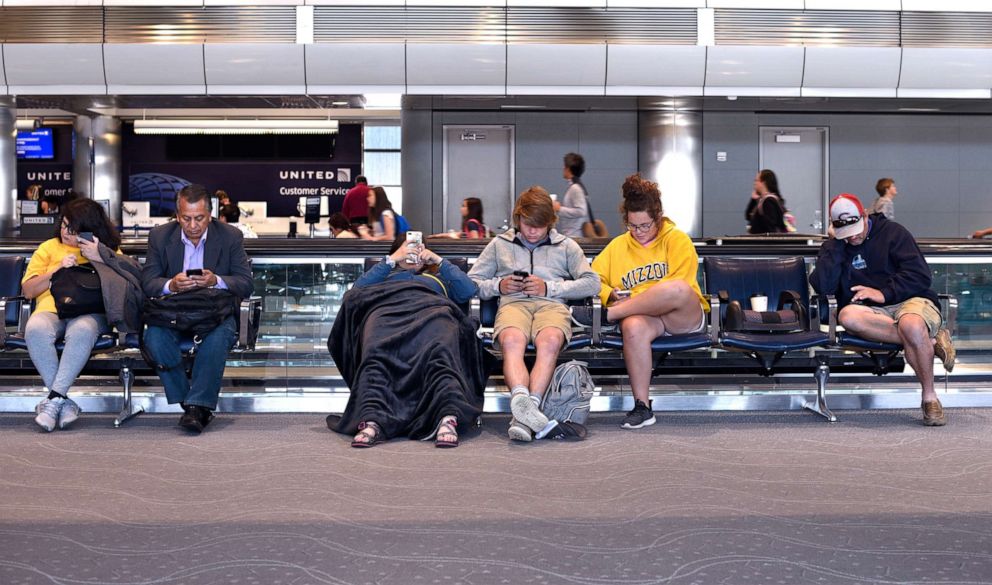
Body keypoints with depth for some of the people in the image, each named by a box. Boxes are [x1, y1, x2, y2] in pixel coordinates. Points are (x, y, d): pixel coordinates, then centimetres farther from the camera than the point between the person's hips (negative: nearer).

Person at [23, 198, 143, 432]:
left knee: (82, 331, -40)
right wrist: (57, 269, 3)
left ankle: (54, 398, -37)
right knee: (36, 330, -36)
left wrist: (102, 258, -5)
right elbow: (28, 290, 17)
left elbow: (136, 273, 3)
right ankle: (64, 402, -33)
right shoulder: (49, 248, 26)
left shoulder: (107, 250, 22)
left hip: (90, 311, -2)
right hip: (51, 308, 2)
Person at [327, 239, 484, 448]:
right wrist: (391, 260, 23)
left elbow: (469, 290, 25)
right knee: (376, 353, -37)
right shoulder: (386, 275, 46)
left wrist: (439, 261, 26)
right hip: (387, 309, 0)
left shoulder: (437, 278, 45)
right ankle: (372, 421, -59)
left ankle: (448, 419, -60)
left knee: (438, 352, -38)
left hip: (432, 309, 0)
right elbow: (358, 289, 23)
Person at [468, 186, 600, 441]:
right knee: (512, 340, -38)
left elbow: (592, 283, 11)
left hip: (552, 304, 0)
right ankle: (522, 400, -60)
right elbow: (471, 283, 23)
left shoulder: (566, 246, 25)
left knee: (550, 341, -38)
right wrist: (498, 286, 2)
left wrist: (549, 287, 0)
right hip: (513, 303, 1)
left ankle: (523, 416, -52)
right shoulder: (499, 244, 27)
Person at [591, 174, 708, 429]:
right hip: (642, 315, 2)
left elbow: (678, 288, -4)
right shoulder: (618, 246, 18)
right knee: (632, 326, -38)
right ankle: (642, 407, -32)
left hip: (685, 317, -2)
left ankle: (608, 315, -24)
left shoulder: (677, 240, 7)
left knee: (677, 288, -39)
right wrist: (612, 296, -8)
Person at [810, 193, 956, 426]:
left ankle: (930, 398, -19)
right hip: (870, 312, 2)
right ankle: (930, 341, -27)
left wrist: (884, 293, -15)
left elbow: (920, 275, -5)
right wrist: (835, 246, -7)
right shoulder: (833, 248, 11)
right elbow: (823, 287, -6)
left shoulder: (892, 232, 4)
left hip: (910, 300, -2)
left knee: (911, 325, -39)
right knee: (847, 316, -35)